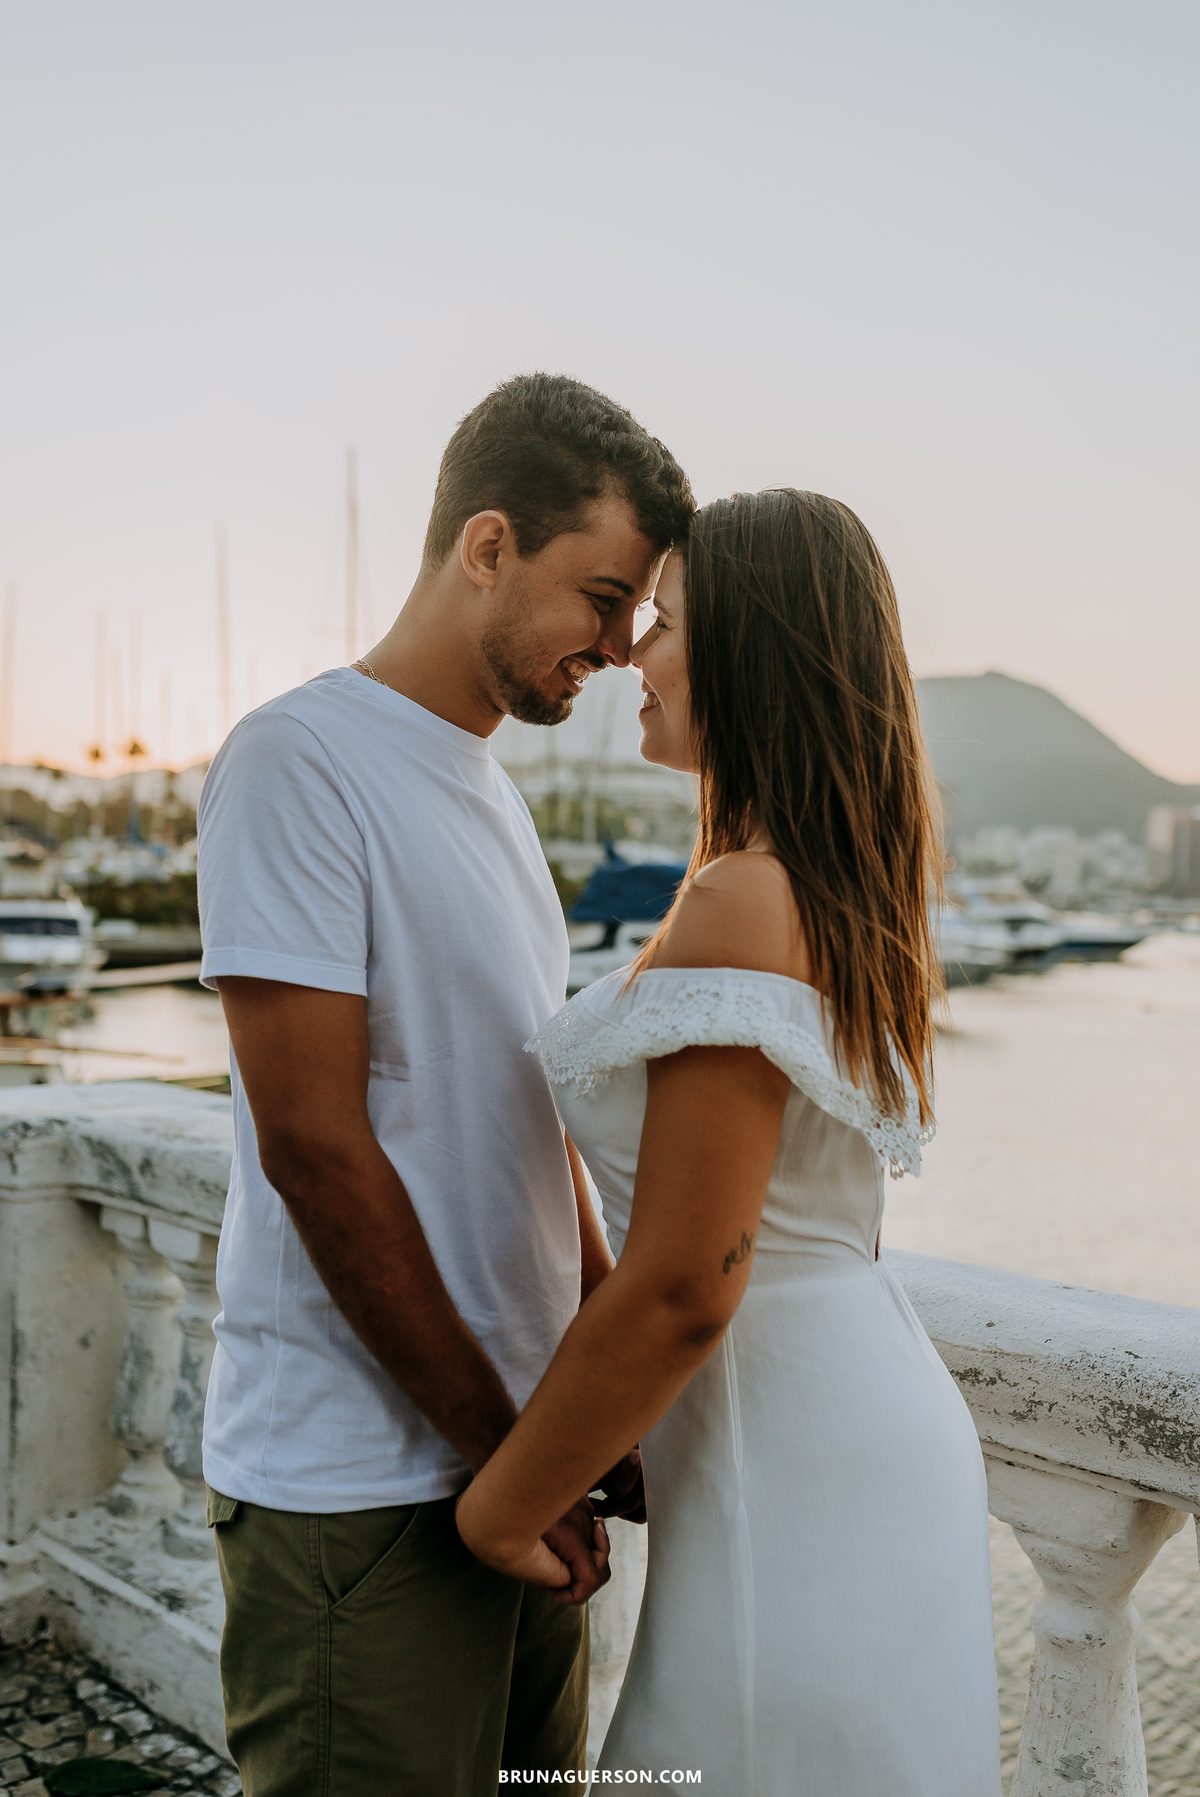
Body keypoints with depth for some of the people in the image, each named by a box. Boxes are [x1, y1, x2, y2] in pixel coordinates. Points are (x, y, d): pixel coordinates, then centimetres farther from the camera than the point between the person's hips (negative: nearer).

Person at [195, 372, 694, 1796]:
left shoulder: (490, 787, 13)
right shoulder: (295, 761, -14)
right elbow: (314, 1146, -19)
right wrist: (498, 1443, -13)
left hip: (518, 1463, 8)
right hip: (359, 1487, -8)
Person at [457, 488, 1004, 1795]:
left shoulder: (741, 907, -24)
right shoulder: (842, 896, 6)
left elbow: (680, 1291, -25)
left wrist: (500, 1501, -10)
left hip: (795, 1466, -9)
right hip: (878, 1426, 9)